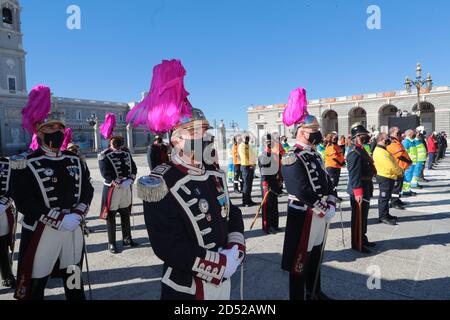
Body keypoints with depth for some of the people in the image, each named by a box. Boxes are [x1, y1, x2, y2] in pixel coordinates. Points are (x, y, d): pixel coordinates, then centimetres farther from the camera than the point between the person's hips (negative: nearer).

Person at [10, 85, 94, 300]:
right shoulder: (25, 164, -10)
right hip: (40, 234, -4)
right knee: (34, 287, 10)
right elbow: (24, 201, -18)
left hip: (74, 231, 5)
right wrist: (60, 219, -23)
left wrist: (77, 215, -12)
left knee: (75, 284, 20)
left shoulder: (74, 161, 7)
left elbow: (87, 190, 5)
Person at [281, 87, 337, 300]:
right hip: (303, 216, -9)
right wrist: (325, 211, -19)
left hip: (321, 215, 9)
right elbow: (302, 191, -26)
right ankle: (298, 296, 20)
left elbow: (327, 182, 11)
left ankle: (315, 292, 41)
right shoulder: (292, 158, -19)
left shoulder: (315, 155, 11)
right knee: (300, 261, 4)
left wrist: (331, 205, -4)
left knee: (316, 257, 23)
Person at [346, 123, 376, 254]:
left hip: (365, 190, 10)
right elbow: (354, 175, -25)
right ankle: (357, 244, 12)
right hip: (359, 192, -10)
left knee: (363, 216, 20)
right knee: (358, 218, 0)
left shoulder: (362, 151, 13)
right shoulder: (355, 154, -20)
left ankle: (363, 239, 34)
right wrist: (358, 192, -28)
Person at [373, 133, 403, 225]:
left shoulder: (383, 150, 16)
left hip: (389, 177, 11)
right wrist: (400, 172, -9)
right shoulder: (380, 152, -20)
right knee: (384, 197, -4)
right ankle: (383, 217, 2)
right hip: (385, 177, -11)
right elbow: (390, 165, -23)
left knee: (386, 197, 17)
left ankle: (386, 215, 27)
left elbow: (393, 162, 19)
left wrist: (400, 170, 7)